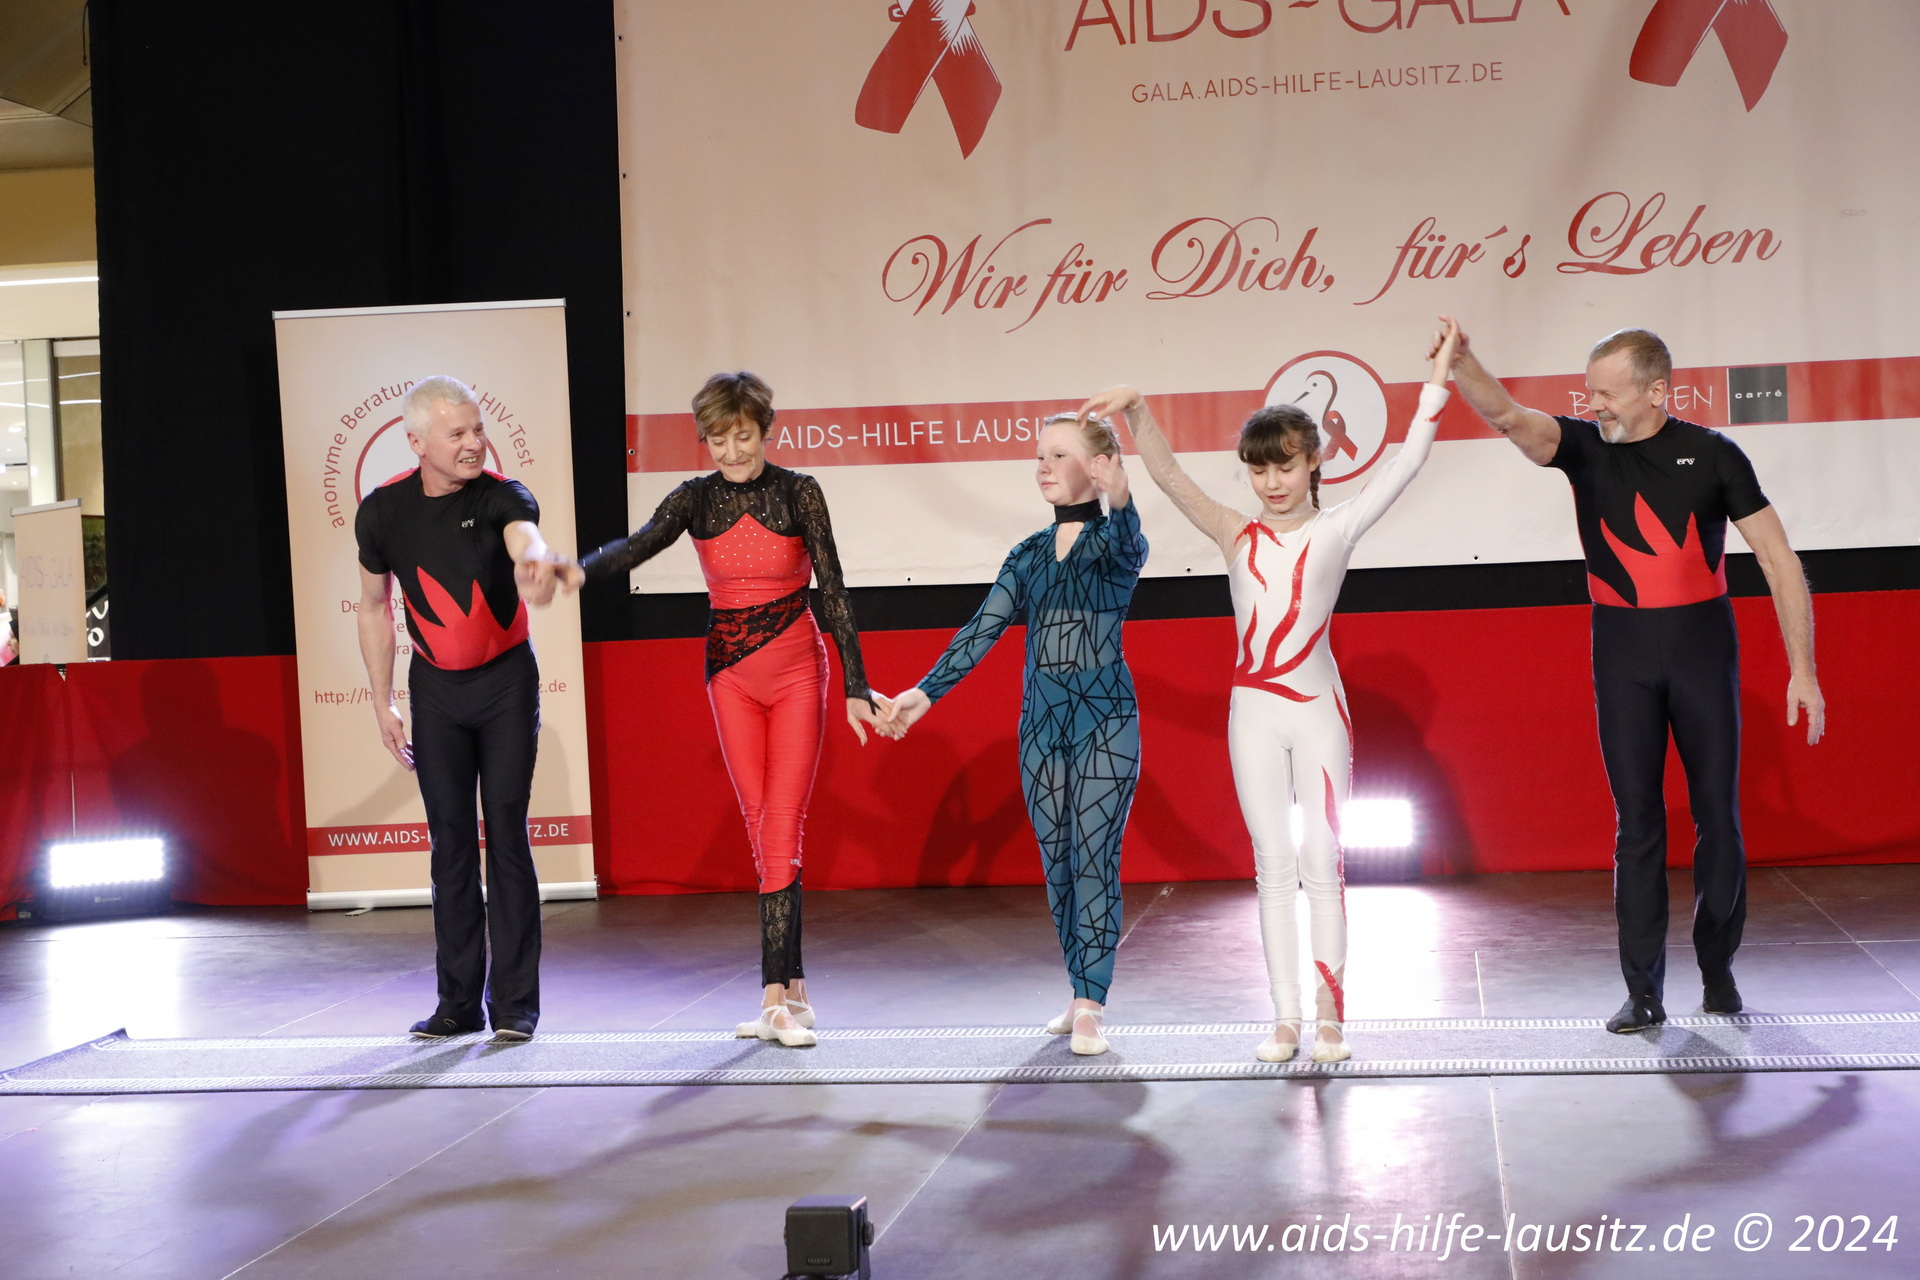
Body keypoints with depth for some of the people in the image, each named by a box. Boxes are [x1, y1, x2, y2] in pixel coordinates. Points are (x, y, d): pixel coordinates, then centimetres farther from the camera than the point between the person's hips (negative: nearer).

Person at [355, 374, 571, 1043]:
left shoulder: (501, 496, -17)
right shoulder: (382, 512, -9)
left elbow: (526, 537, -42)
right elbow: (374, 605, 6)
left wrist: (534, 561, -67)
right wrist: (383, 701, 4)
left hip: (506, 679, -2)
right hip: (435, 687, 2)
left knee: (506, 832, -5)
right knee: (450, 838, 4)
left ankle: (516, 1002, 0)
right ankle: (459, 1002, 10)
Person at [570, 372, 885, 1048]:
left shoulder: (798, 491, -6)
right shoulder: (695, 498, 0)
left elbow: (832, 590, -6)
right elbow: (635, 546, -13)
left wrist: (855, 687, -10)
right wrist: (579, 568, -34)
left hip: (796, 671, -3)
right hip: (731, 676, 3)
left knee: (781, 824, -10)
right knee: (761, 828, 4)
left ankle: (774, 997, -11)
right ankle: (794, 987, 10)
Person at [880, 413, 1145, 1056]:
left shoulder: (1117, 541, -5)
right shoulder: (1029, 554, 10)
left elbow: (1126, 543, -31)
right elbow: (983, 629, 5)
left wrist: (1119, 501, -54)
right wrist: (925, 692, -4)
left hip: (1106, 719, -5)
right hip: (1041, 720, 5)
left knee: (1094, 858, -7)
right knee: (1057, 863, 7)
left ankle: (1091, 1009, -8)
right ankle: (1083, 995, 16)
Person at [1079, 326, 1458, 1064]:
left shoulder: (1335, 531, -1)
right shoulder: (1236, 536, 5)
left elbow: (1406, 463, -7)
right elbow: (1167, 476, -3)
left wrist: (1435, 386, -11)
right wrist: (1137, 412, -16)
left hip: (1318, 710, -2)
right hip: (1254, 713, 2)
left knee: (1321, 861, 2)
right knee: (1273, 866, 5)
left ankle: (1329, 1013, 8)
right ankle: (1285, 1019, 9)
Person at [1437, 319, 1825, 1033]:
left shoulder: (1711, 455, -4)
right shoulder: (1585, 446, -1)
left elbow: (1780, 561, -2)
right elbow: (1507, 417, -19)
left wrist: (1801, 668, -7)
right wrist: (1461, 363, -40)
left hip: (1702, 644, -1)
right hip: (1622, 651, 1)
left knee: (1718, 814, 5)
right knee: (1636, 819, 2)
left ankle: (1718, 969, 22)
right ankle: (1645, 992, 5)